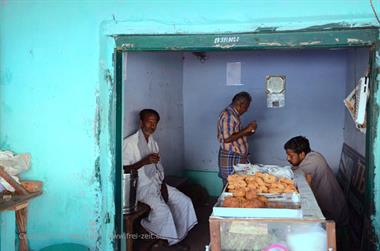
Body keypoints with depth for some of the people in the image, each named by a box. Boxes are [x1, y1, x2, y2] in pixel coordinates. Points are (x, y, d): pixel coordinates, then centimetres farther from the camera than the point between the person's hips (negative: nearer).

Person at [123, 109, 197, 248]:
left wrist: (163, 185, -1)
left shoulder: (153, 143, 13)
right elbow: (124, 169, -17)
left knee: (185, 202, -3)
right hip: (141, 186, -8)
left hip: (156, 182, 8)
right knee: (162, 209, -30)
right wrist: (144, 161, -27)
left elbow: (158, 167, 14)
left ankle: (177, 239, 7)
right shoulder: (129, 142, -12)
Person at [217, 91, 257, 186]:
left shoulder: (233, 114, 15)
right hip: (230, 158, -10)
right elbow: (227, 138, -25)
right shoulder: (228, 115, -17)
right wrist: (246, 130, -19)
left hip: (237, 158, 10)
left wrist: (247, 132, 9)